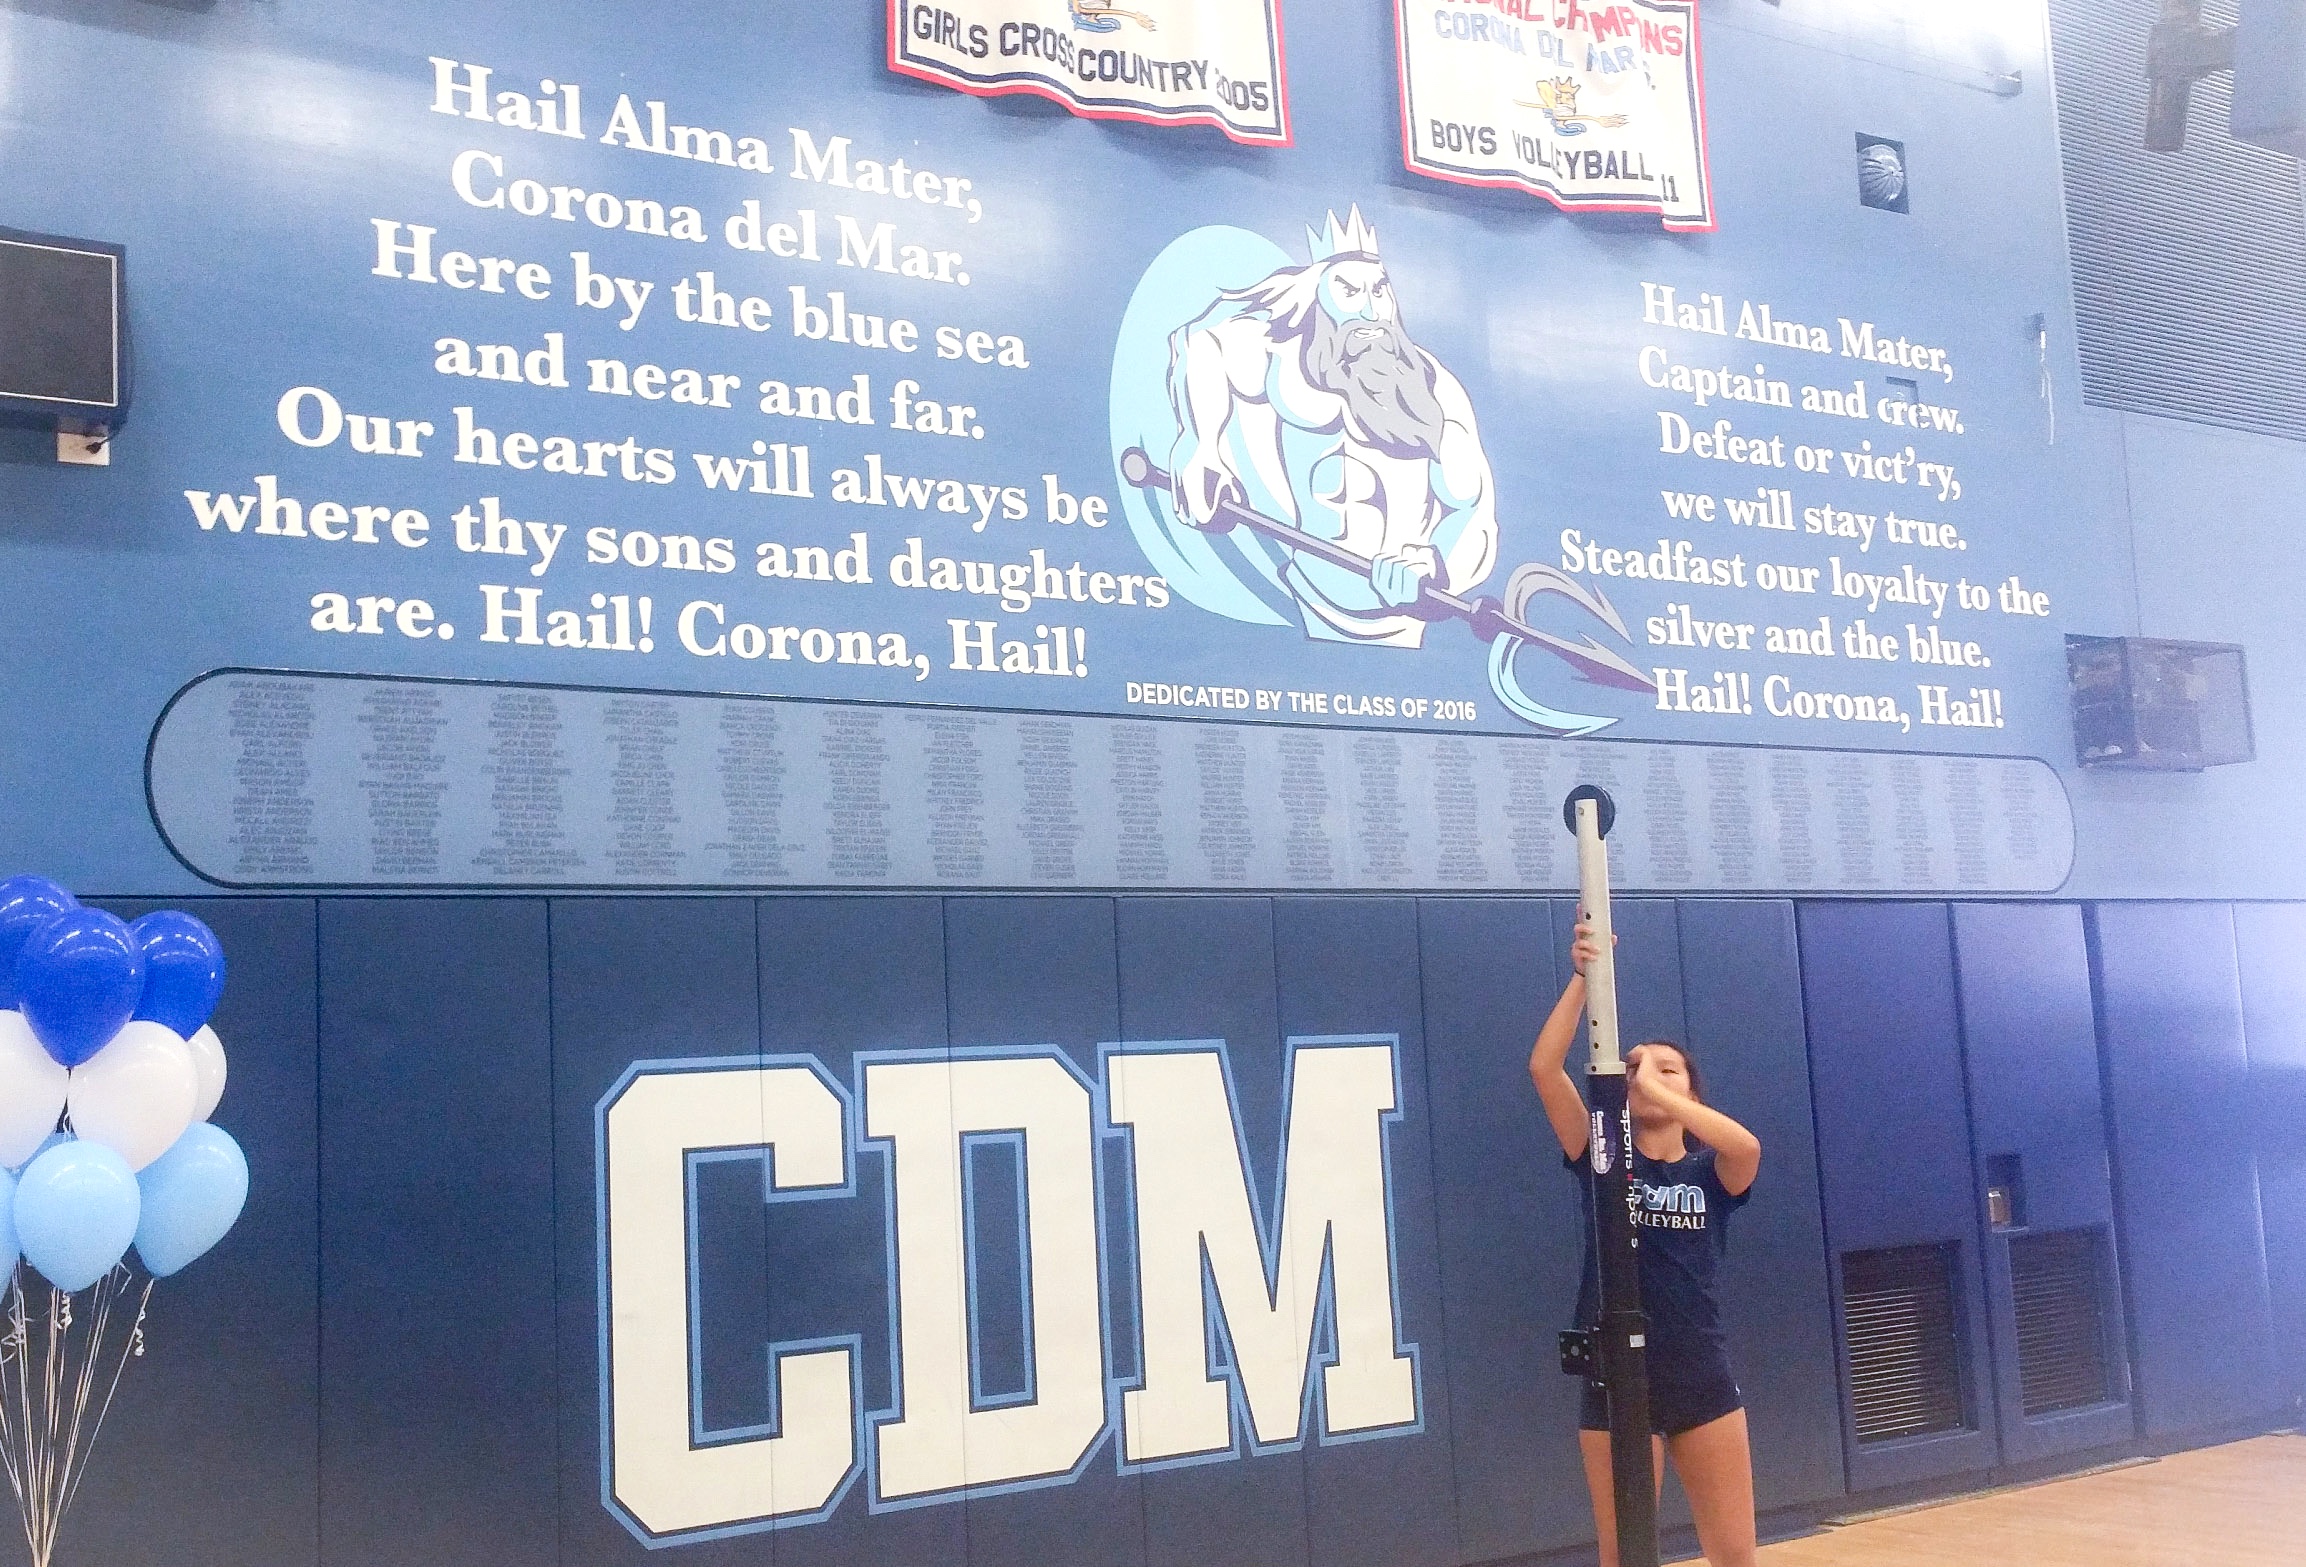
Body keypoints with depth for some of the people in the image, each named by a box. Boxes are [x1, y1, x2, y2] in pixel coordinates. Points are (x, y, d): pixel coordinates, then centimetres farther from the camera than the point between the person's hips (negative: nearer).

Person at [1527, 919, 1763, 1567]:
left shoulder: (1711, 1173, 5)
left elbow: (1748, 1146, -21)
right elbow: (1543, 1067, -11)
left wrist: (1656, 1088, -24)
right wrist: (1584, 977, -18)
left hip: (1703, 1378, 1)